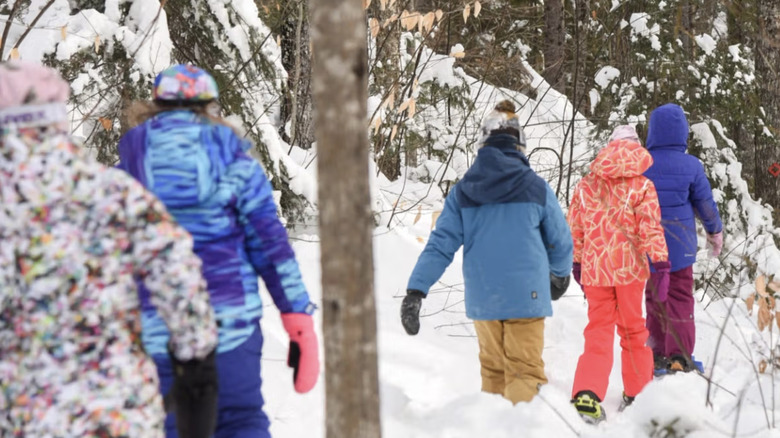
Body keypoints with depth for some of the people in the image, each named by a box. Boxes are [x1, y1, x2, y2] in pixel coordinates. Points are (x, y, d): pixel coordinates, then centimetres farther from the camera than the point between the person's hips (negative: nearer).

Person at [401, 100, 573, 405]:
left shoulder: (462, 191, 3)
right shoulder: (535, 188, -2)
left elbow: (440, 244, -2)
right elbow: (560, 241, 8)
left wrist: (416, 290, -3)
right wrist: (560, 275, 27)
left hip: (481, 298, 3)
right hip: (525, 296, -3)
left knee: (492, 370, 18)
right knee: (525, 372, -4)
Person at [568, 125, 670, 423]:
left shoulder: (586, 185, 6)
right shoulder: (641, 186, -4)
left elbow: (574, 228, 10)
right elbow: (650, 228, -12)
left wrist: (577, 263, 19)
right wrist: (660, 262, -12)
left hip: (594, 268, 2)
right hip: (629, 267, -2)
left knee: (598, 332, 4)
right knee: (633, 330, 15)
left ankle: (586, 394, -16)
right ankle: (637, 393, 24)